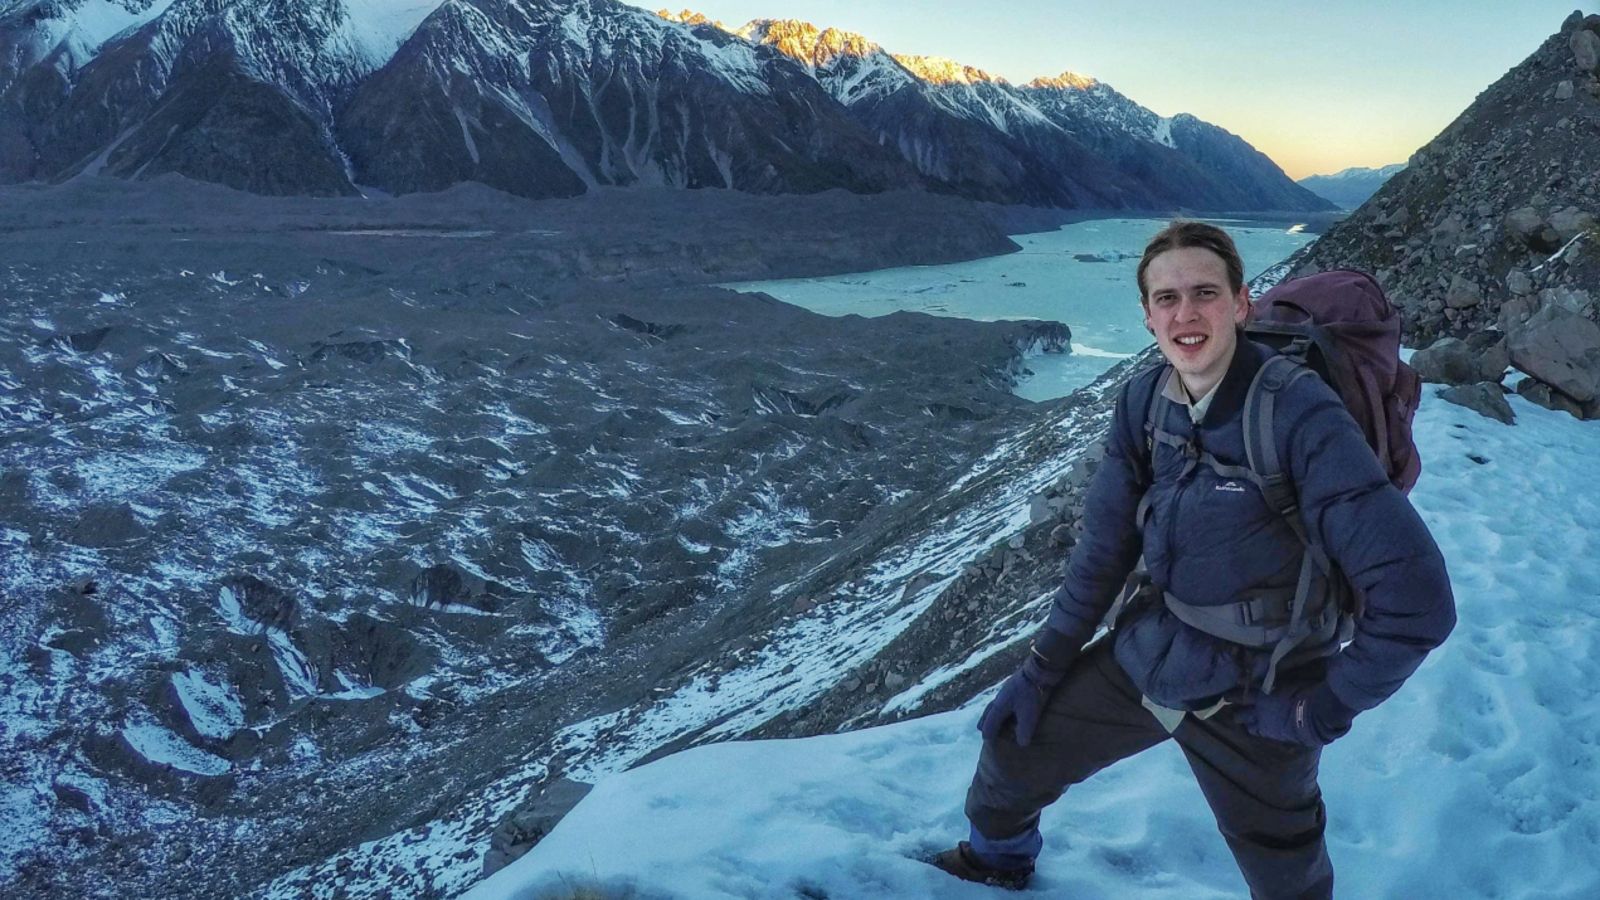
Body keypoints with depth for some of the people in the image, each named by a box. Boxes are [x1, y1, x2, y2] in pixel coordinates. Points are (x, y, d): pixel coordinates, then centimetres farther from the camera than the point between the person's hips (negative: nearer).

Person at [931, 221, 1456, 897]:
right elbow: (1104, 549, 3)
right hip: (1146, 655, 5)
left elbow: (1415, 596, -27)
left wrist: (1325, 709, -17)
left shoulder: (1299, 415, -26)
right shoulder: (1142, 403, -7)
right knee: (1016, 742, 17)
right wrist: (1040, 669, 6)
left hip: (1252, 700, -5)